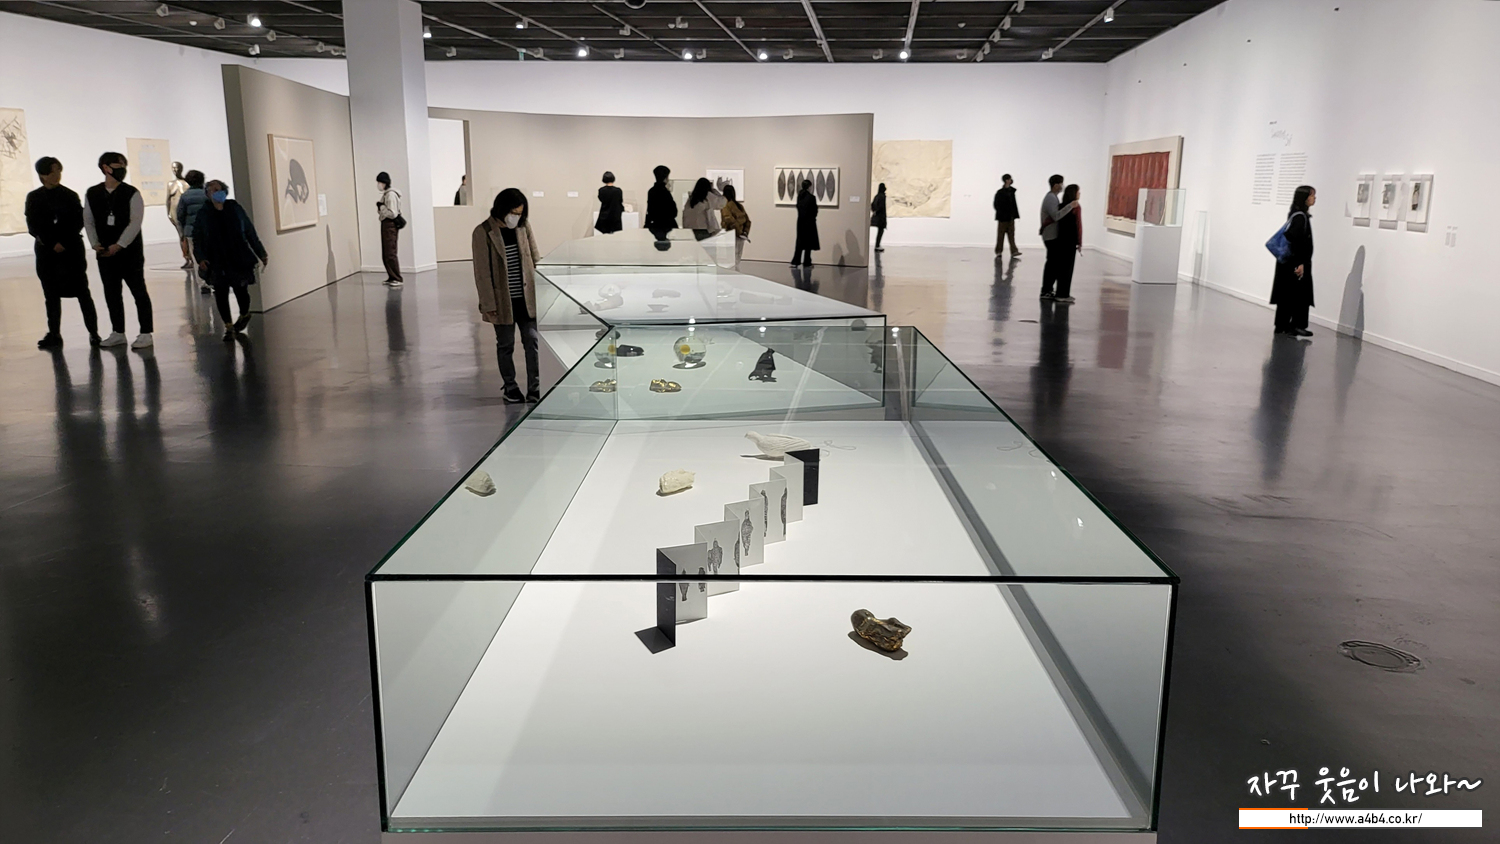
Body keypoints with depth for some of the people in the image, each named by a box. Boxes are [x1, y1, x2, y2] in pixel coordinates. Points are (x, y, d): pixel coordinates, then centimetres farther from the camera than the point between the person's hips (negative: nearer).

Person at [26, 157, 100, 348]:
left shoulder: (70, 196, 4)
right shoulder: (34, 198, 8)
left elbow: (78, 222, 0)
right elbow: (32, 226, 6)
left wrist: (63, 243, -9)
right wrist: (52, 244, -7)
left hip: (72, 249, -2)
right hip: (46, 251, 2)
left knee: (82, 291, -4)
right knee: (51, 295, 4)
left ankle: (93, 332, -1)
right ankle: (54, 334, 8)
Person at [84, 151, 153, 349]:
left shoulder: (131, 193, -4)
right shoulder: (92, 194, 6)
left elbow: (135, 222, -10)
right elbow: (88, 221, 10)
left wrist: (119, 246, -15)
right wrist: (95, 244, -4)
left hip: (130, 251, -4)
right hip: (105, 252, 4)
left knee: (138, 291, -2)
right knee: (111, 293, 10)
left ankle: (145, 334, 2)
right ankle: (117, 333, 20)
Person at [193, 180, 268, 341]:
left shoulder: (235, 209, 5)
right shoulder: (203, 214, 3)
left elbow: (250, 232, 9)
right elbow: (197, 239, 5)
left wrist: (261, 254, 8)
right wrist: (201, 258, -10)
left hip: (239, 259, 0)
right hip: (216, 262, 0)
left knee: (241, 290, 2)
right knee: (220, 293, -6)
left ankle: (244, 315, 34)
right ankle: (228, 326, 7)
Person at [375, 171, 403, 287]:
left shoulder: (391, 195, -15)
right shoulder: (385, 194, 15)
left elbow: (392, 213, -20)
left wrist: (381, 206, -15)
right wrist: (380, 208, 4)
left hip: (390, 225, -10)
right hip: (385, 224, 10)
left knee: (390, 253, -10)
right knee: (385, 254, 12)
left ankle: (397, 279, -9)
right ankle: (391, 277, 18)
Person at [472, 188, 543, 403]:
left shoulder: (523, 226, 0)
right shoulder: (483, 232, -12)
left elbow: (535, 259, 8)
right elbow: (482, 272, -11)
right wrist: (489, 305, -12)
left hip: (527, 299, 3)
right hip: (503, 301, -3)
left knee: (533, 341, 1)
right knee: (506, 345, 11)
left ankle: (534, 389, 9)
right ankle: (510, 387, 26)